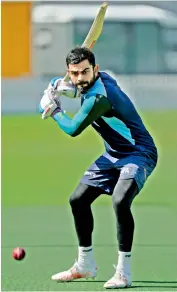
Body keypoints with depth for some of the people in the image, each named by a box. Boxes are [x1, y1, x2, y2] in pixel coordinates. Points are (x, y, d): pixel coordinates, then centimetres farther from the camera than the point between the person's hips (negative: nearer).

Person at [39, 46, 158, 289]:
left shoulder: (99, 98, -28)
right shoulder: (100, 78, -2)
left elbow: (73, 130, -16)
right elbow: (81, 86, 24)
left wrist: (52, 108, 1)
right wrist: (63, 86, 2)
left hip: (139, 154, -10)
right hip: (113, 155, 10)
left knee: (120, 201, -33)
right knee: (78, 200, 12)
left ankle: (123, 272, -26)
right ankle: (85, 265, 27)